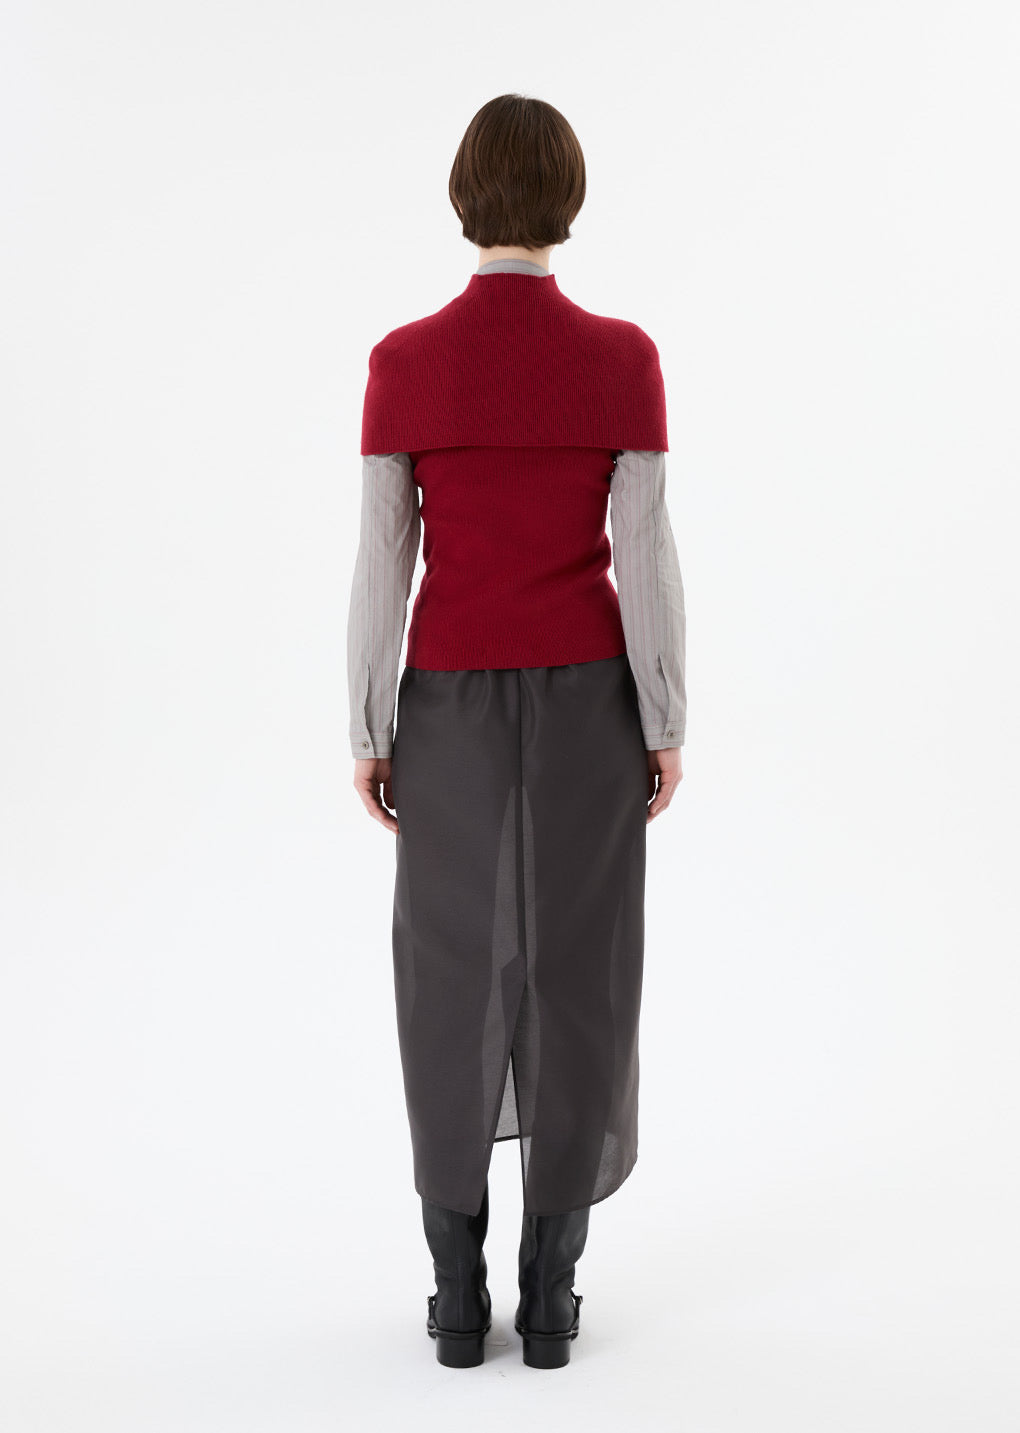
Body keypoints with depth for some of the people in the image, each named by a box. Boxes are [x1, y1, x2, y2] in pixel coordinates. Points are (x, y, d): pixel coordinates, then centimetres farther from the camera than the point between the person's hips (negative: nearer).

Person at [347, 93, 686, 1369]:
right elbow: (646, 559, -7)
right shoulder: (623, 358, -7)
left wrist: (368, 731, 4)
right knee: (576, 977, 8)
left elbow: (380, 565, -5)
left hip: (454, 701, 0)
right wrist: (665, 727, 3)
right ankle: (548, 1295, 14)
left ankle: (459, 1297, 15)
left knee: (452, 977, 10)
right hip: (587, 697, 0)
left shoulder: (403, 363, -7)